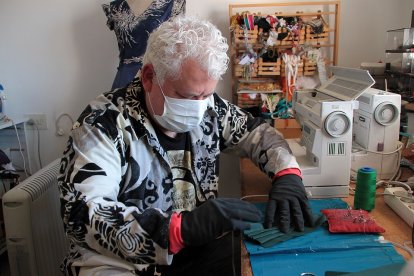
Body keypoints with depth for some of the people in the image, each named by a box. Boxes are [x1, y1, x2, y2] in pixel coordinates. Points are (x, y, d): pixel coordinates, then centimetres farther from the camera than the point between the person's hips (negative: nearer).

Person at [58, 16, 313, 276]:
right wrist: (181, 227, -36)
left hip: (198, 249, 5)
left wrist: (288, 173, -9)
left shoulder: (209, 108, -1)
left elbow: (258, 132, 11)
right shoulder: (105, 123, -17)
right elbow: (82, 213, -25)